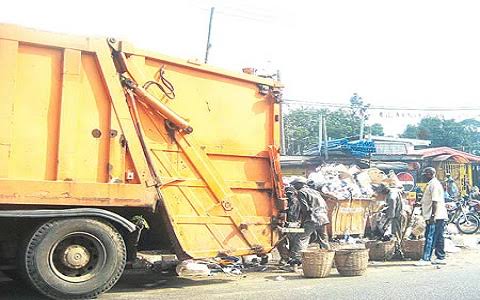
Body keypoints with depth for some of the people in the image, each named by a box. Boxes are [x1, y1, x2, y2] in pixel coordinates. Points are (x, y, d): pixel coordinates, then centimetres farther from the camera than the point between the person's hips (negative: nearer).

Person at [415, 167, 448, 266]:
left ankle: (426, 259, -7)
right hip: (440, 216, 10)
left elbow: (435, 201, -20)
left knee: (430, 238, -8)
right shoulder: (433, 184, 19)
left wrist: (432, 215, -23)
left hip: (434, 216, -10)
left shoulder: (434, 184, -14)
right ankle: (441, 258, 16)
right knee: (439, 238, 11)